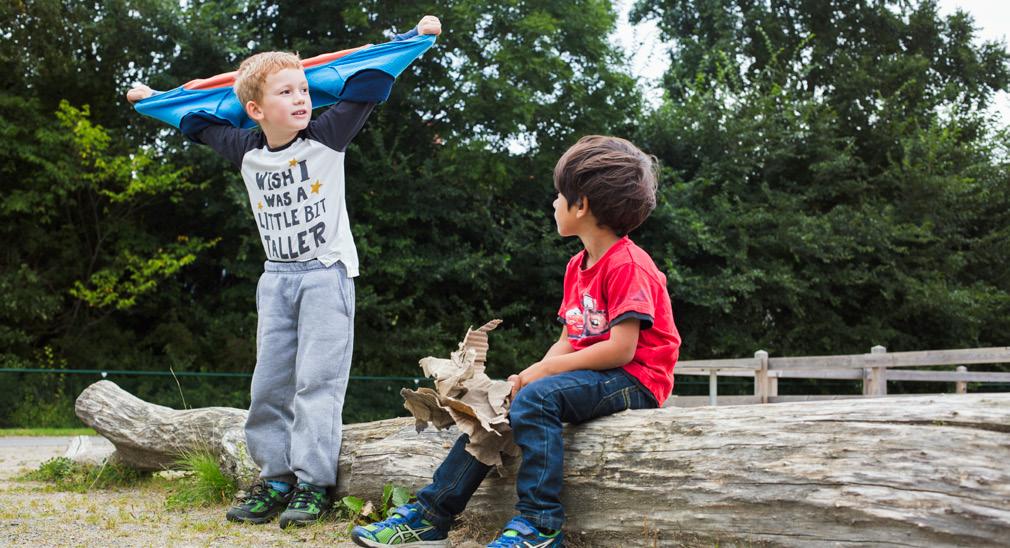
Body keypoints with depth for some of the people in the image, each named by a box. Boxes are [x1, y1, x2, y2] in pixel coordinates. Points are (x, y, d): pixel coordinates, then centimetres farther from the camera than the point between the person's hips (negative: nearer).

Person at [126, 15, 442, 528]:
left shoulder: (326, 135, -11)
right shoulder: (245, 150, 0)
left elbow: (370, 84, -6)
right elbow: (200, 123, 19)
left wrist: (413, 36, -2)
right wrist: (154, 100, 31)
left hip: (326, 274, -4)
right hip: (276, 278, 5)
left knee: (317, 380, -8)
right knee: (270, 381, 5)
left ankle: (314, 482, -4)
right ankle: (276, 478, 13)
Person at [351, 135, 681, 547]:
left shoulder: (627, 265, -15)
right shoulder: (577, 267, 14)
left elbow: (621, 349, -22)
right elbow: (568, 341, 12)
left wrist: (544, 370, -18)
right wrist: (532, 373, -8)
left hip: (634, 380, -9)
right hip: (589, 374, 9)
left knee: (534, 400, -31)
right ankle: (430, 514, 1)